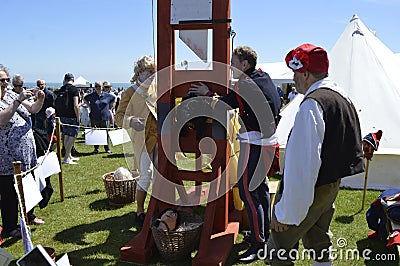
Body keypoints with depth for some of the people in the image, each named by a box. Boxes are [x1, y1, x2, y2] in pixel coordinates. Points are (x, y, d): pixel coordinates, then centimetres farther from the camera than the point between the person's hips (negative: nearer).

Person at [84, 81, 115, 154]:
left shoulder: (107, 95, 3)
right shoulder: (91, 95, 3)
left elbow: (114, 99, 20)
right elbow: (84, 99, 22)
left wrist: (110, 107, 12)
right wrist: (90, 106, 11)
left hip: (105, 117, 0)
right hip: (94, 118, 0)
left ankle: (107, 149, 11)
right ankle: (96, 148, 12)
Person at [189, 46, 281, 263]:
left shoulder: (246, 84, -17)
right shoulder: (263, 76, 11)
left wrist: (206, 94, 1)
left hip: (254, 144, -10)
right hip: (267, 139, 10)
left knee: (248, 191, -6)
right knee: (260, 186, 19)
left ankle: (257, 244, 1)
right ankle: (264, 232, 34)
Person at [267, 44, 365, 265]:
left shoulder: (312, 104, -24)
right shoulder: (342, 97, 7)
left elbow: (301, 165, -28)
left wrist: (286, 212, -22)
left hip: (310, 189, -10)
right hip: (333, 185, 10)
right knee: (319, 243, 25)